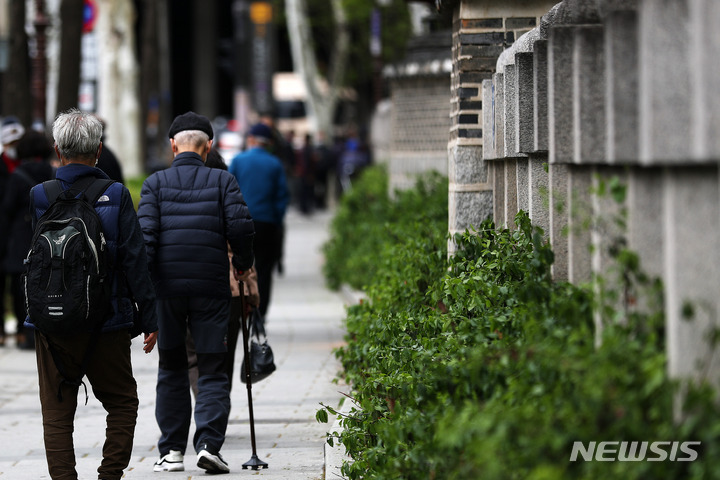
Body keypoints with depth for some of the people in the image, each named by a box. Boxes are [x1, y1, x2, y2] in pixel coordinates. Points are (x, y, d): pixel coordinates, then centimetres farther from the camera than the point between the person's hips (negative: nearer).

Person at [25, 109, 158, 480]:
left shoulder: (39, 196, -3)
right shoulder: (115, 196, -7)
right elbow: (134, 260, -6)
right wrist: (149, 319, 0)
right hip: (106, 325, -1)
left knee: (57, 413, 7)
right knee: (122, 403, 14)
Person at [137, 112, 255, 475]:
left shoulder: (155, 183, 4)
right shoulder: (222, 180, 4)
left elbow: (145, 234, -7)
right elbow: (241, 225, -6)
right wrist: (243, 263, 12)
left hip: (166, 288, 1)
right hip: (211, 290, -1)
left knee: (171, 369, 13)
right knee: (213, 371, 4)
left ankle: (171, 451, 13)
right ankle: (209, 444, -13)